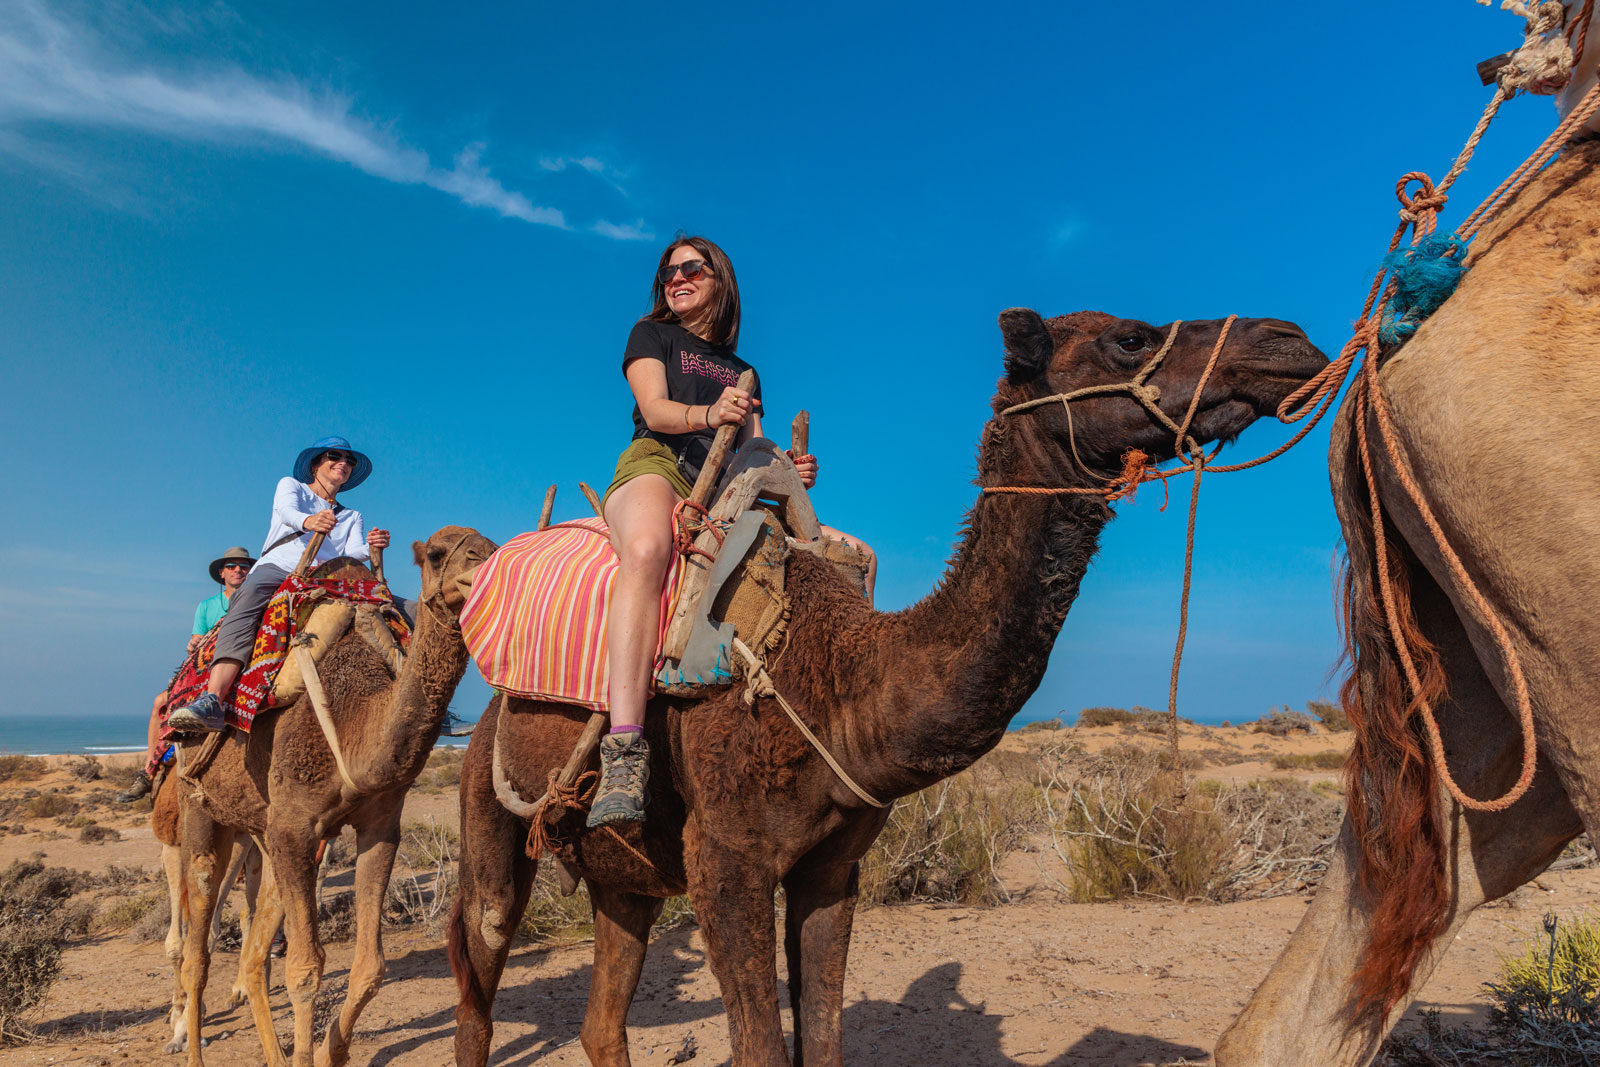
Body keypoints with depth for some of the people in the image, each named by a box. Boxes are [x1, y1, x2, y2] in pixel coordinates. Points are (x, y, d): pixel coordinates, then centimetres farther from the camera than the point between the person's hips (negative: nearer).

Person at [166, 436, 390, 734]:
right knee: (249, 595, -38)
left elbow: (352, 552, 9)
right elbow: (287, 510, -3)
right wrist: (308, 521, -28)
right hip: (276, 568, -3)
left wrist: (371, 547, -18)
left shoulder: (352, 517, 30)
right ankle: (212, 701, -53)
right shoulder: (291, 486, 23)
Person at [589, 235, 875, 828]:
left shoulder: (742, 371, 30)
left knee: (857, 557, -13)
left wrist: (789, 467, -2)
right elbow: (655, 409, -1)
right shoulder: (651, 335, 17)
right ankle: (625, 754, -54)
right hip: (657, 467, -5)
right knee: (646, 549, -43)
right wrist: (707, 414, -25)